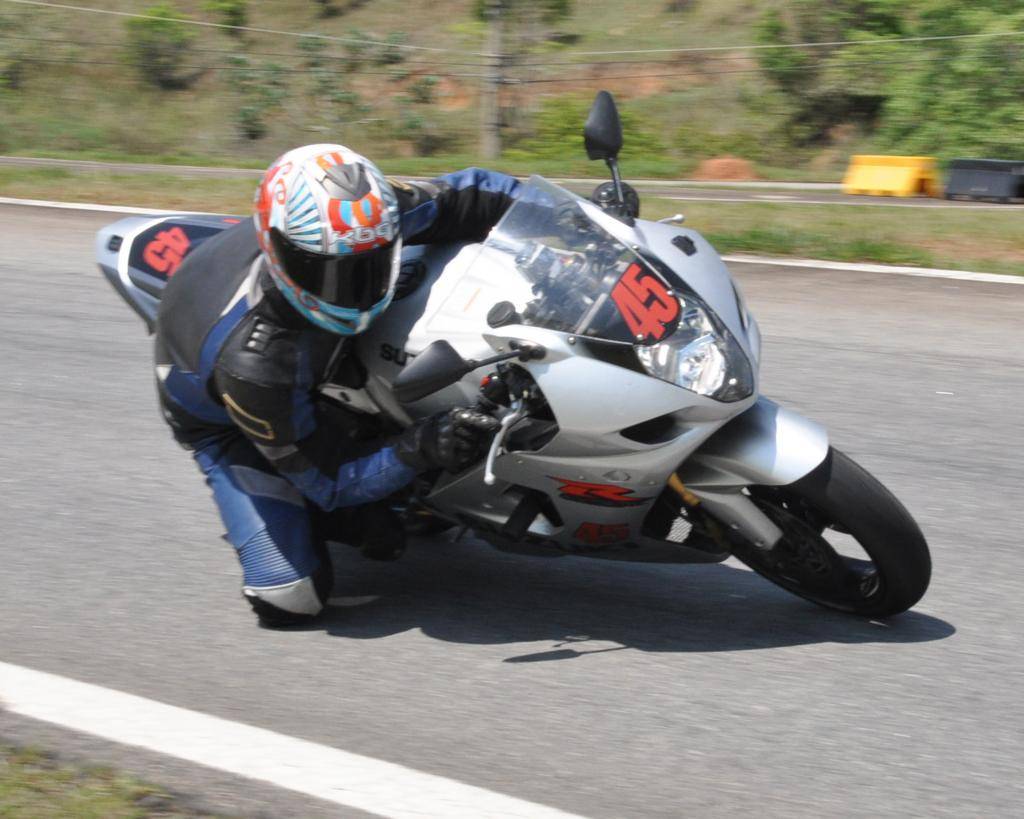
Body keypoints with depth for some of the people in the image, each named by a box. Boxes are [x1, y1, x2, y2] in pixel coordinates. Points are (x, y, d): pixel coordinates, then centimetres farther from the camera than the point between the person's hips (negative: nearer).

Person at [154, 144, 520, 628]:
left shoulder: (359, 218, -34)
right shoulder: (251, 362, -46)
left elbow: (464, 198, -18)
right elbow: (325, 478, -33)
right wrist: (420, 450, -48)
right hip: (225, 419, -5)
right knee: (290, 599, -17)